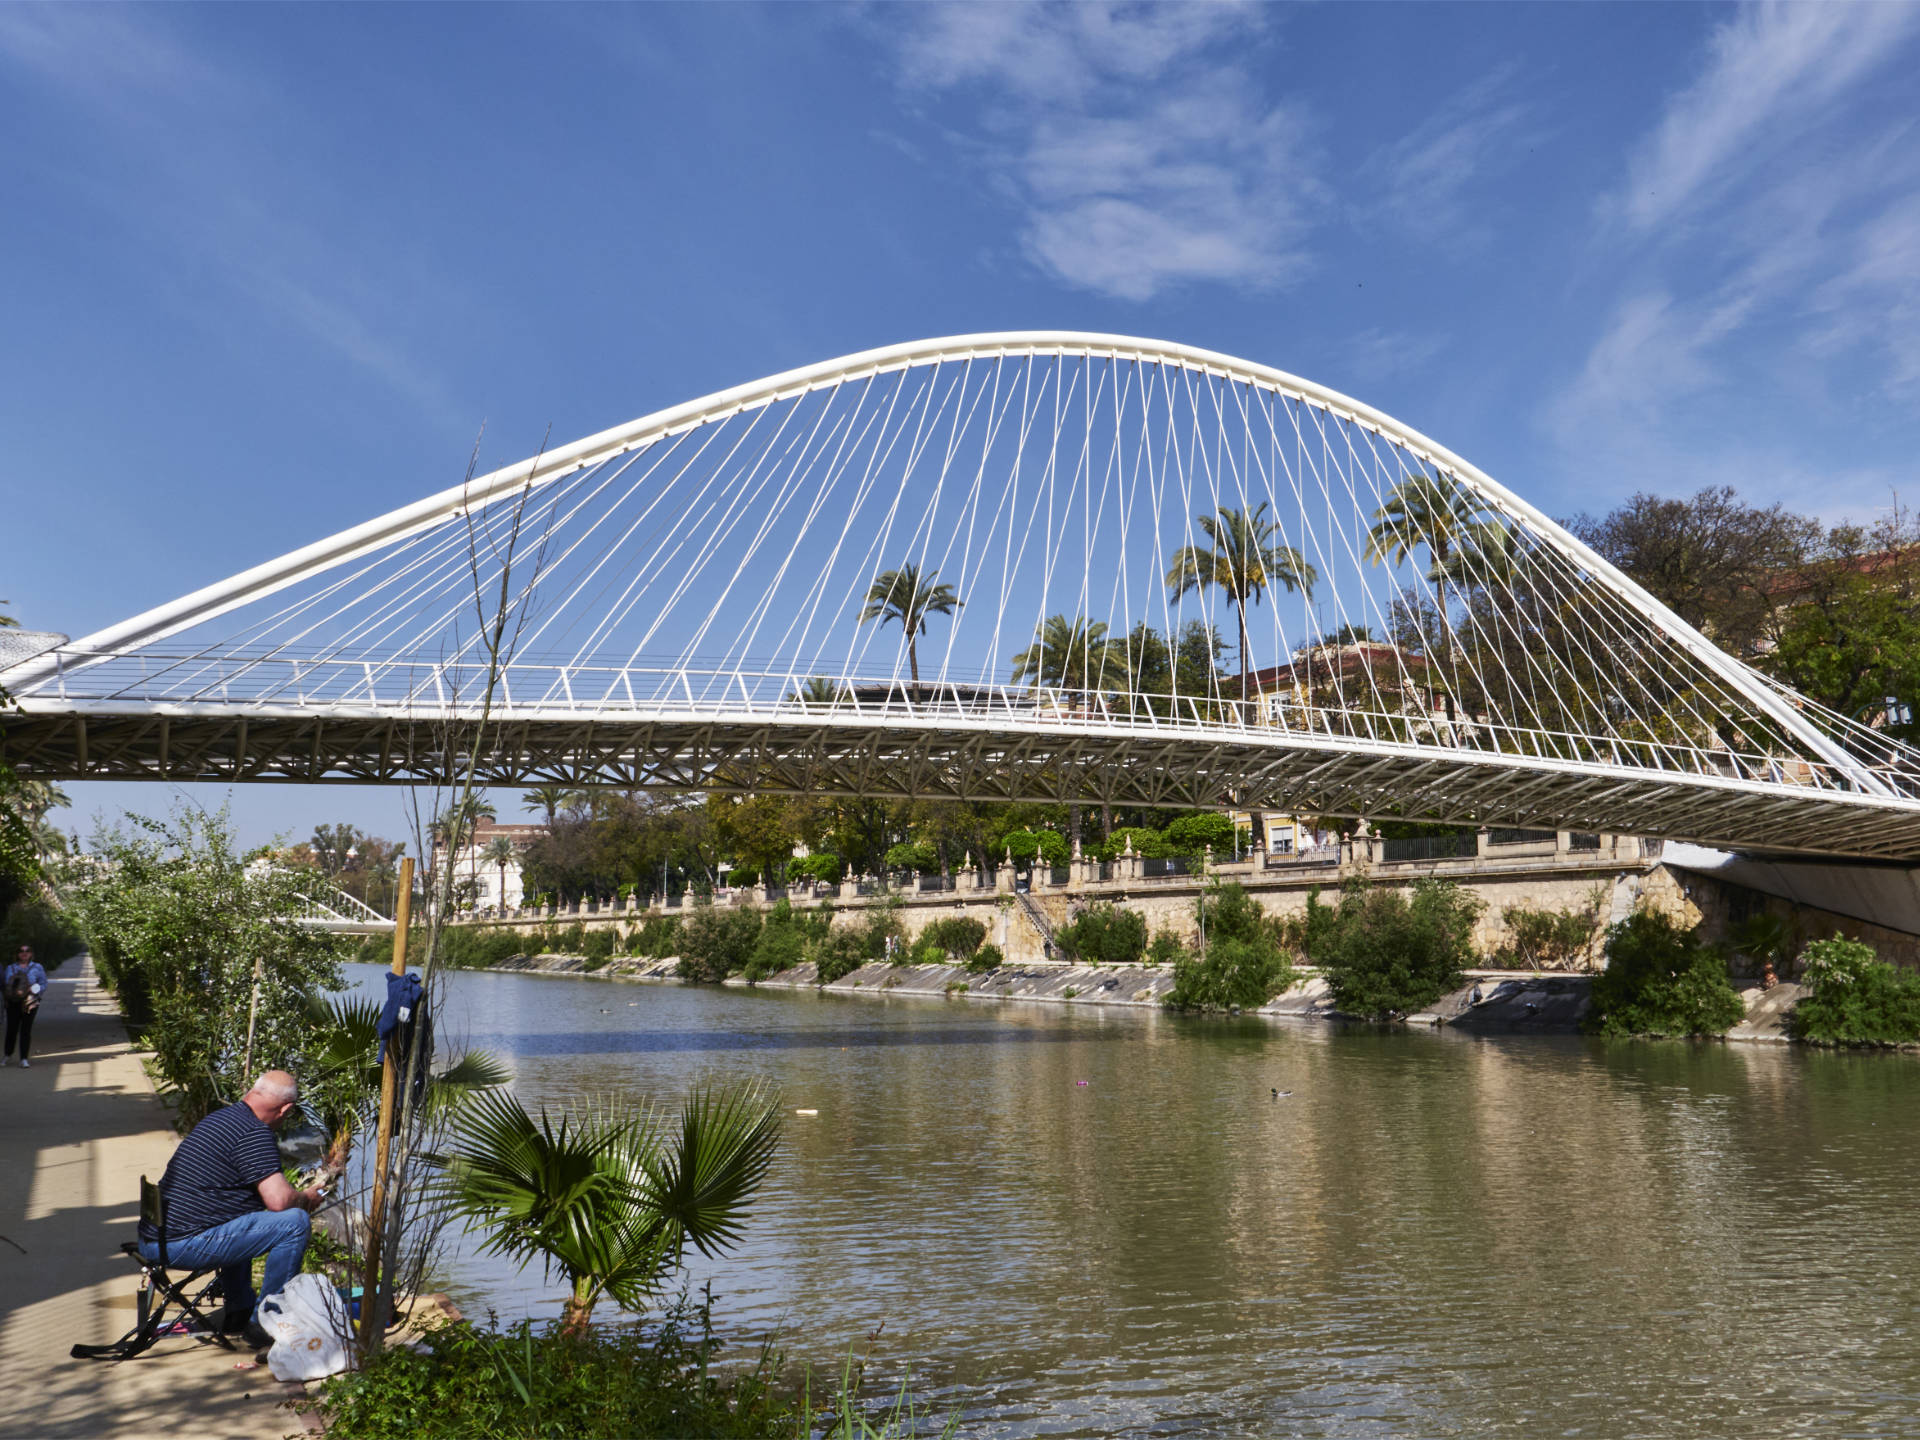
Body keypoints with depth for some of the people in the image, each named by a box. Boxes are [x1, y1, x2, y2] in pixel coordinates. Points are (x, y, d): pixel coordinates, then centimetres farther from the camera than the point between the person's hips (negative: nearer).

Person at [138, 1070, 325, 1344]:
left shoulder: (218, 1117, 15)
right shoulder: (254, 1133, -15)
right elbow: (279, 1200, -22)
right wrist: (307, 1199, 0)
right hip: (183, 1246, -10)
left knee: (239, 1222, 35)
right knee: (295, 1222, -14)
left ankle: (239, 1311, 34)